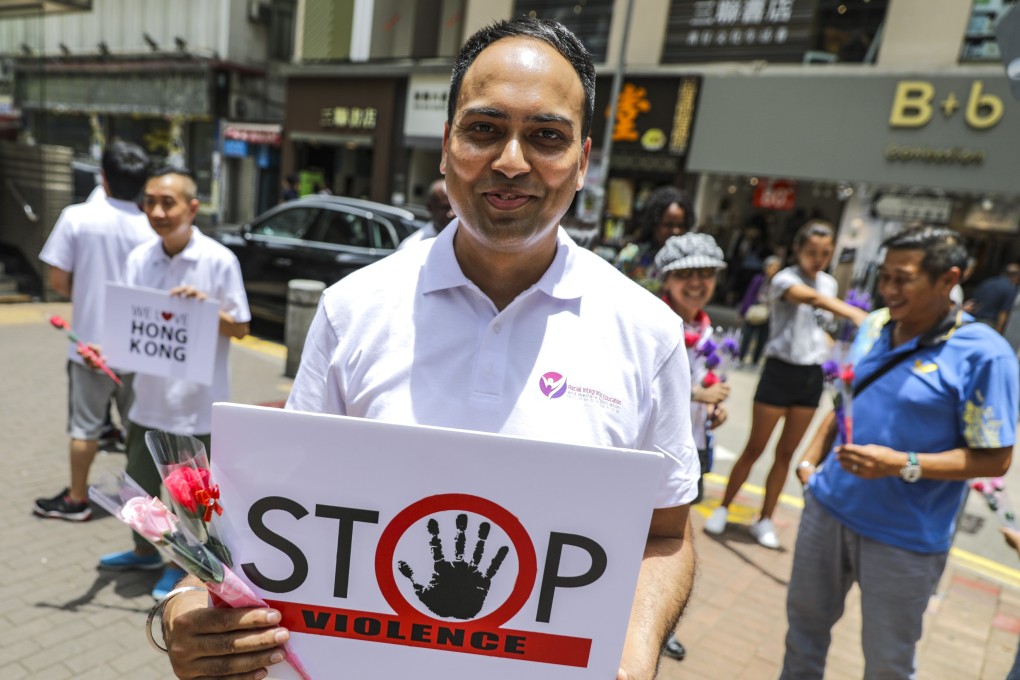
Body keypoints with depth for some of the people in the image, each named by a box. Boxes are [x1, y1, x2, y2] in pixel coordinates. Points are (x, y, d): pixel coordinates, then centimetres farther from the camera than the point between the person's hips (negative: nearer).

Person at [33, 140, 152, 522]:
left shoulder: (77, 217, -10)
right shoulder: (150, 228, -10)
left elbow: (58, 281, -8)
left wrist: (86, 293, 12)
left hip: (91, 343, -1)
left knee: (85, 426, 12)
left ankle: (76, 500, 23)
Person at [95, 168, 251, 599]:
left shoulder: (219, 261, -14)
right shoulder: (139, 258, 0)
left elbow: (240, 328, -9)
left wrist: (205, 306, -25)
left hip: (196, 400, -5)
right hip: (149, 395, 5)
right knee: (138, 483, 22)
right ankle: (145, 551, 47)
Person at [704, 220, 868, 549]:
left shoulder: (829, 283, 9)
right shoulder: (784, 279, -13)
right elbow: (812, 298, -35)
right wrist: (855, 313, -51)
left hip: (812, 375, 6)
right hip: (781, 370, -6)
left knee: (786, 453, 10)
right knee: (754, 448, 3)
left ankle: (764, 520, 22)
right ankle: (723, 508, 20)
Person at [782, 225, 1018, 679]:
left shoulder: (983, 354, -17)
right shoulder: (873, 326, 2)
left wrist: (902, 465, -26)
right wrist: (813, 456, 11)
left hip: (903, 538, -5)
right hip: (828, 507, 6)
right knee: (805, 619, 22)